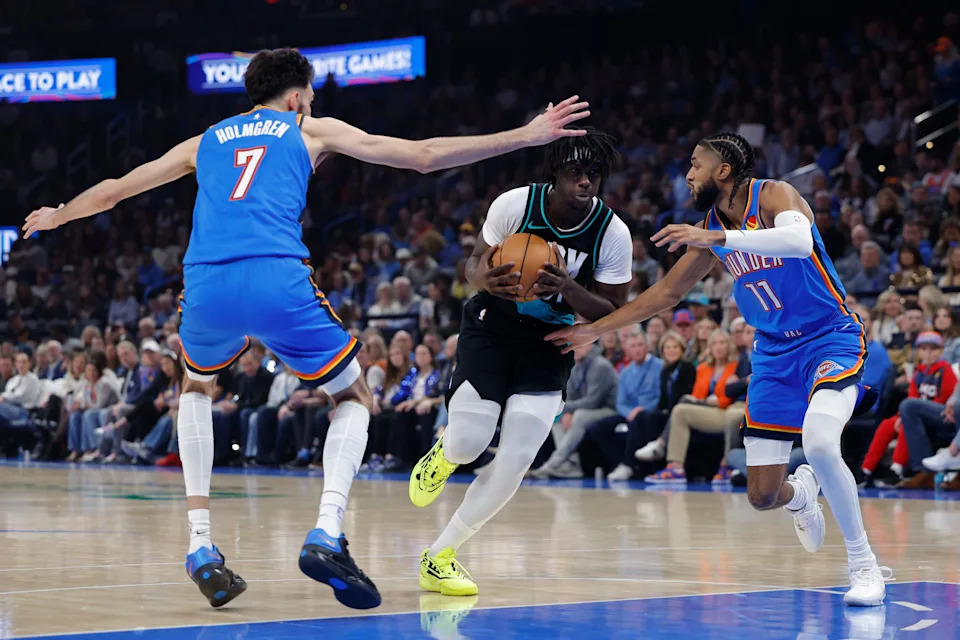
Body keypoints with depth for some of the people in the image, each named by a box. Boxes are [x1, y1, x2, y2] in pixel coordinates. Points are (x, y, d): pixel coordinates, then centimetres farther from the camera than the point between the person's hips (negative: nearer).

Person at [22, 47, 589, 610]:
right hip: (278, 280, -3)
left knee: (197, 389, 34)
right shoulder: (312, 131, 23)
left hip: (206, 285, 3)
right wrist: (525, 137, 24)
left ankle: (200, 544, 19)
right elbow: (425, 156, 19)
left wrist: (57, 216, 60)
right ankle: (327, 534, -6)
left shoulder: (206, 142, 30)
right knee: (354, 398, 19)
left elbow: (115, 189, 40)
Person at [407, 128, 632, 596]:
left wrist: (568, 289, -28)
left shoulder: (613, 234, -15)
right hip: (492, 326, -1)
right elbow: (476, 263, -3)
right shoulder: (515, 204, -17)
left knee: (515, 462, -11)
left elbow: (613, 312, -7)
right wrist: (487, 280, -29)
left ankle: (440, 557, 4)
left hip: (551, 342, 1)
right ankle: (443, 453, 24)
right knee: (468, 445, -17)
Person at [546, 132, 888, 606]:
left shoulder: (773, 196, -15)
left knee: (819, 443, -34)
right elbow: (667, 292, 14)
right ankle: (800, 493, 40)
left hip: (830, 338, -6)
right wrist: (595, 329, 12)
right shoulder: (710, 229, 4)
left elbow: (800, 241, -38)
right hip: (774, 352, 6)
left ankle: (863, 563, -16)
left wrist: (719, 238, -43)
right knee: (762, 496, 1)